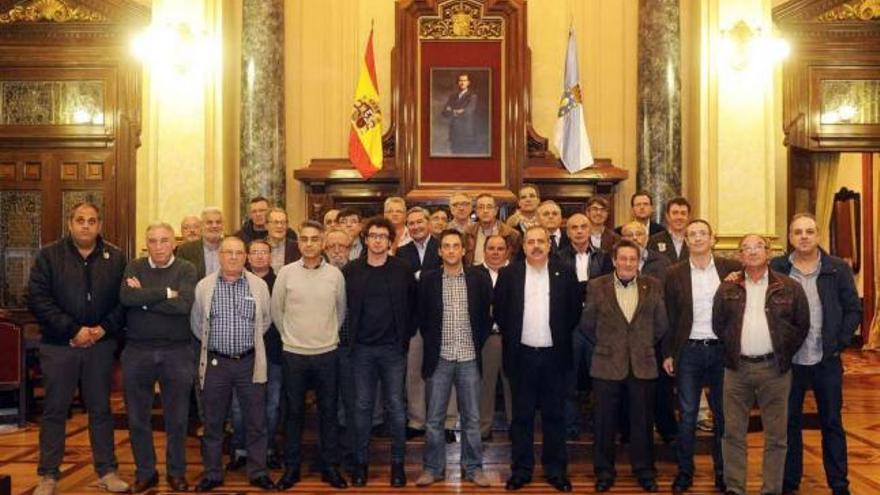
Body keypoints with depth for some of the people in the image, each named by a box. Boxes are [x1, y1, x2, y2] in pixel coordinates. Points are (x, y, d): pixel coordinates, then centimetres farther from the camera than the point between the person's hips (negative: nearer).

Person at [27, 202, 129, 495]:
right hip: (58, 346, -1)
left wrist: (105, 328, -13)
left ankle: (107, 471, 19)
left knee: (101, 408, 10)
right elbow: (37, 299, -10)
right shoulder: (49, 256, -1)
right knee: (54, 410, 7)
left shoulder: (115, 258, 3)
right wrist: (72, 330, -16)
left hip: (100, 345, 1)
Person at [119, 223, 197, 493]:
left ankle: (176, 472, 25)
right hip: (137, 351, 2)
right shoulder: (134, 267, 4)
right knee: (138, 417, 11)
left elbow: (184, 304, -19)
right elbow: (126, 297, -15)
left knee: (177, 418, 9)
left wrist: (144, 298, -13)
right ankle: (145, 471, 27)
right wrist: (165, 293, -17)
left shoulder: (186, 269, -3)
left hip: (177, 352, -2)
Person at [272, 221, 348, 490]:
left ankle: (331, 467, 20)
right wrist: (289, 335, 9)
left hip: (327, 353, 1)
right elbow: (276, 310, 6)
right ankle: (291, 467, 21)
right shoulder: (286, 272, -4)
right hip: (294, 353, 0)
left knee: (328, 411, 8)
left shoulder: (335, 274, -1)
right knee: (294, 412, 9)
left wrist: (332, 335, 10)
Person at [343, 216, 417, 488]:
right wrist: (349, 337, 2)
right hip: (361, 349, 1)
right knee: (362, 406, 7)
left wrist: (406, 336, 0)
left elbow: (413, 305, 4)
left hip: (393, 348, -1)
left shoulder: (403, 270, -2)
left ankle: (398, 462, 16)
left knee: (396, 406, 4)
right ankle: (360, 462, 19)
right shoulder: (350, 270, 0)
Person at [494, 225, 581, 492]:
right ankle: (521, 469, 19)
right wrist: (510, 337, 5)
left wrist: (562, 337, 4)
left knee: (554, 415, 10)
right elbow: (499, 311, 6)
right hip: (521, 354, 0)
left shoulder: (565, 272, 0)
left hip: (554, 354, 0)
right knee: (522, 415, 9)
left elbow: (575, 309, 5)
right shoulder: (509, 273, 0)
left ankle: (556, 469, 21)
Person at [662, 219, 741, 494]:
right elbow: (669, 316, 2)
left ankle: (722, 470, 26)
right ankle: (685, 471, 19)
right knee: (687, 414, 6)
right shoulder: (675, 273, -1)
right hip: (689, 350, 0)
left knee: (723, 413, 11)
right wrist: (668, 353, 1)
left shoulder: (732, 268, 0)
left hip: (722, 348, 1)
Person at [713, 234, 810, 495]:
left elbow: (802, 326, 5)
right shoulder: (727, 289, 6)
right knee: (733, 433, 6)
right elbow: (718, 325, 11)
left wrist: (783, 354, 2)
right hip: (737, 368, 1)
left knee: (776, 435, 6)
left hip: (774, 368, -1)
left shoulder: (789, 287, 2)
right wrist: (733, 350, 5)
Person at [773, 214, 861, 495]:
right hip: (789, 360, 0)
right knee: (790, 422, 10)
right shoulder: (776, 268, -2)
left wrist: (840, 343, -4)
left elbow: (853, 310, 3)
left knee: (832, 422, 10)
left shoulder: (838, 268, 0)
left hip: (827, 360, 0)